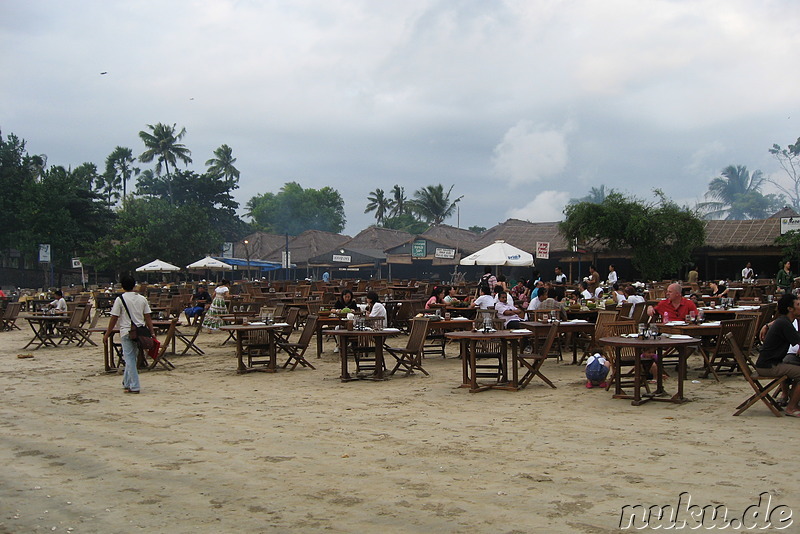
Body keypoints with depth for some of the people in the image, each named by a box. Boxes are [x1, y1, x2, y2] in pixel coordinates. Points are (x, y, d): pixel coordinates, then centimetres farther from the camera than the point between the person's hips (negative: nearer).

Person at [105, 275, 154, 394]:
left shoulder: (120, 299, -6)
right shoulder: (142, 299, 6)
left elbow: (114, 319, -5)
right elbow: (148, 318, 4)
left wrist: (107, 334, 2)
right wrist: (152, 333, 7)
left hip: (126, 332, -4)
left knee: (130, 359, -1)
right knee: (132, 358, 17)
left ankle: (134, 386, -4)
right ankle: (127, 383, 28)